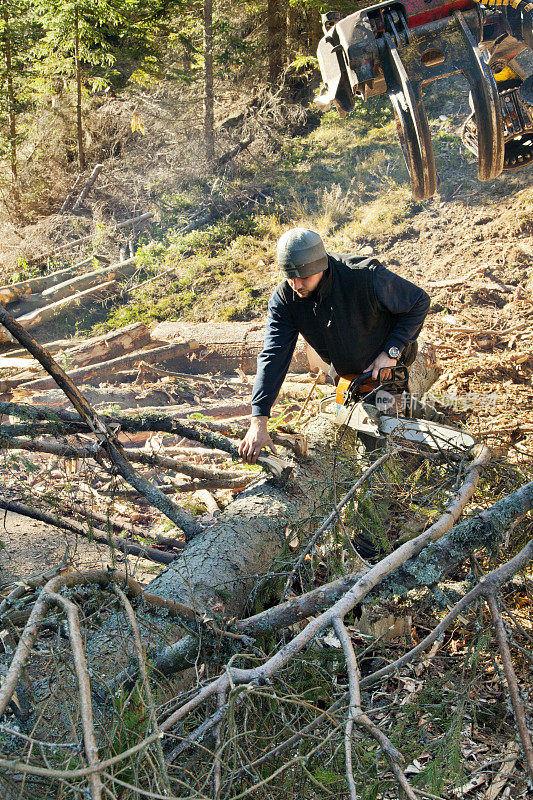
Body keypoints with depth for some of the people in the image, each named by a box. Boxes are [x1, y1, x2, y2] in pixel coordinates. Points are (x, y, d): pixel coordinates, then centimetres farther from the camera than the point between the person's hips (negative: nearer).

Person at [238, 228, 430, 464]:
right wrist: (258, 422, -40)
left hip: (394, 363, -3)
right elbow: (273, 357, -30)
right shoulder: (284, 298, -24)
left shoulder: (365, 276, -35)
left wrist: (392, 352, -26)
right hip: (345, 373, 4)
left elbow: (419, 301, -20)